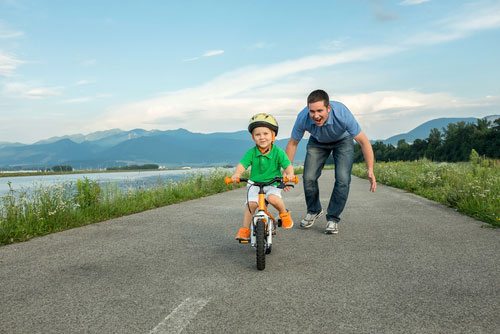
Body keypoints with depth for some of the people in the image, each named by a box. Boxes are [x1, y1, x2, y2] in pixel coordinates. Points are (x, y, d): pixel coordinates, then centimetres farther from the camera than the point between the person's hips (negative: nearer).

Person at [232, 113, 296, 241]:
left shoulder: (278, 152, -8)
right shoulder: (251, 153, -5)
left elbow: (287, 165, -12)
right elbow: (242, 164, -14)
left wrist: (289, 174, -35)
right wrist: (236, 174, -35)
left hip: (273, 184, -2)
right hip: (255, 184, 2)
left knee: (273, 198, -30)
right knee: (251, 203, -18)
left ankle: (284, 213, 1)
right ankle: (245, 229, -2)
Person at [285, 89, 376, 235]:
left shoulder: (342, 114, -38)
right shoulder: (303, 118, -32)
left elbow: (363, 141, -29)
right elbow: (292, 143, -14)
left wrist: (370, 170, -36)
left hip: (342, 141, -1)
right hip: (317, 142, 2)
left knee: (343, 179, -18)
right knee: (308, 178, -12)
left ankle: (333, 218, 1)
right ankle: (314, 211, 17)